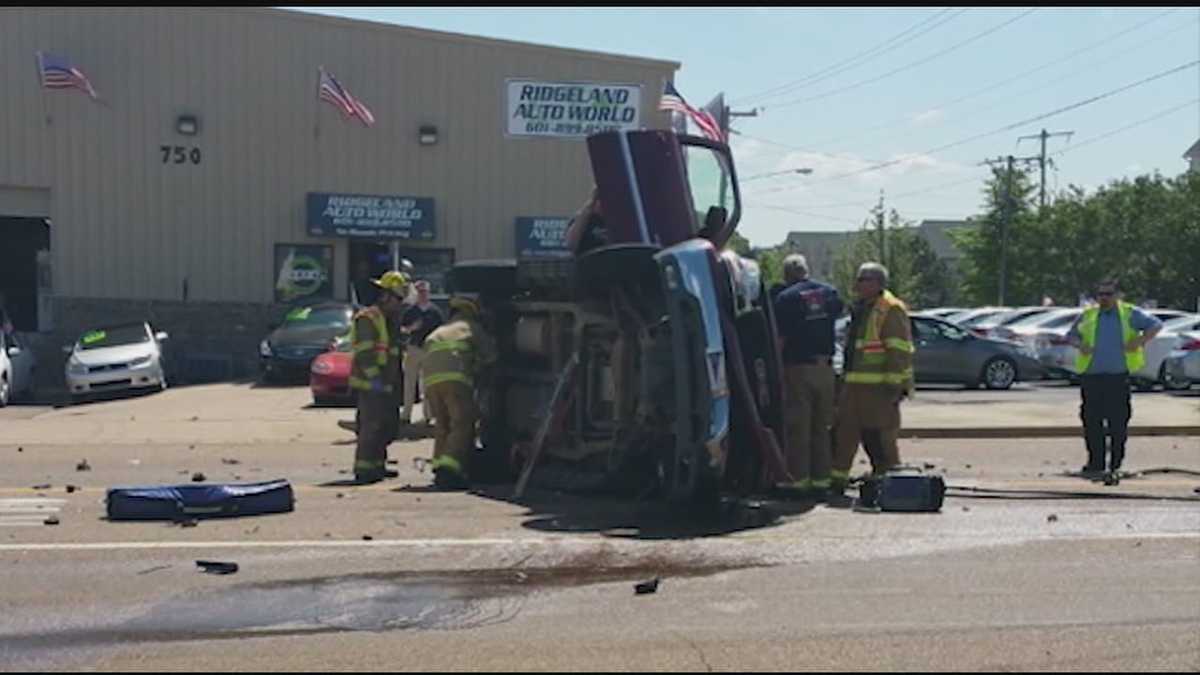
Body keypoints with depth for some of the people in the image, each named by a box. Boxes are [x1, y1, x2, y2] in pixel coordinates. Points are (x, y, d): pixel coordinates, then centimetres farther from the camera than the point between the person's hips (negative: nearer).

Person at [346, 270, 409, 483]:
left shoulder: (388, 318, 20)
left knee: (387, 426, 14)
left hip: (383, 384, 10)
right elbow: (365, 352, -20)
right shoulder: (368, 318, -13)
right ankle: (364, 468, -8)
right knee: (372, 425, -11)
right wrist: (375, 377, -23)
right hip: (370, 384, -10)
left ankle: (377, 465, 22)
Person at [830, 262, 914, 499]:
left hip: (879, 387, -9)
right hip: (855, 385, 9)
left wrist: (893, 385, -20)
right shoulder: (861, 309, 19)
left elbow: (899, 352, -16)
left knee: (880, 438, -4)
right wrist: (847, 378, 22)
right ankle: (836, 484, 15)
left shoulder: (891, 310, -10)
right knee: (845, 433, 9)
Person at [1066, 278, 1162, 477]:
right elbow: (1071, 335, 20)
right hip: (1091, 376, 2)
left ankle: (1116, 464, 7)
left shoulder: (1130, 314, 8)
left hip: (1118, 377, -2)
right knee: (1092, 421, 1)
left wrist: (1141, 340, -8)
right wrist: (1080, 345, -1)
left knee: (1119, 421, -1)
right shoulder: (1088, 315, 13)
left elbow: (1156, 325, 7)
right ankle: (1096, 463, 10)